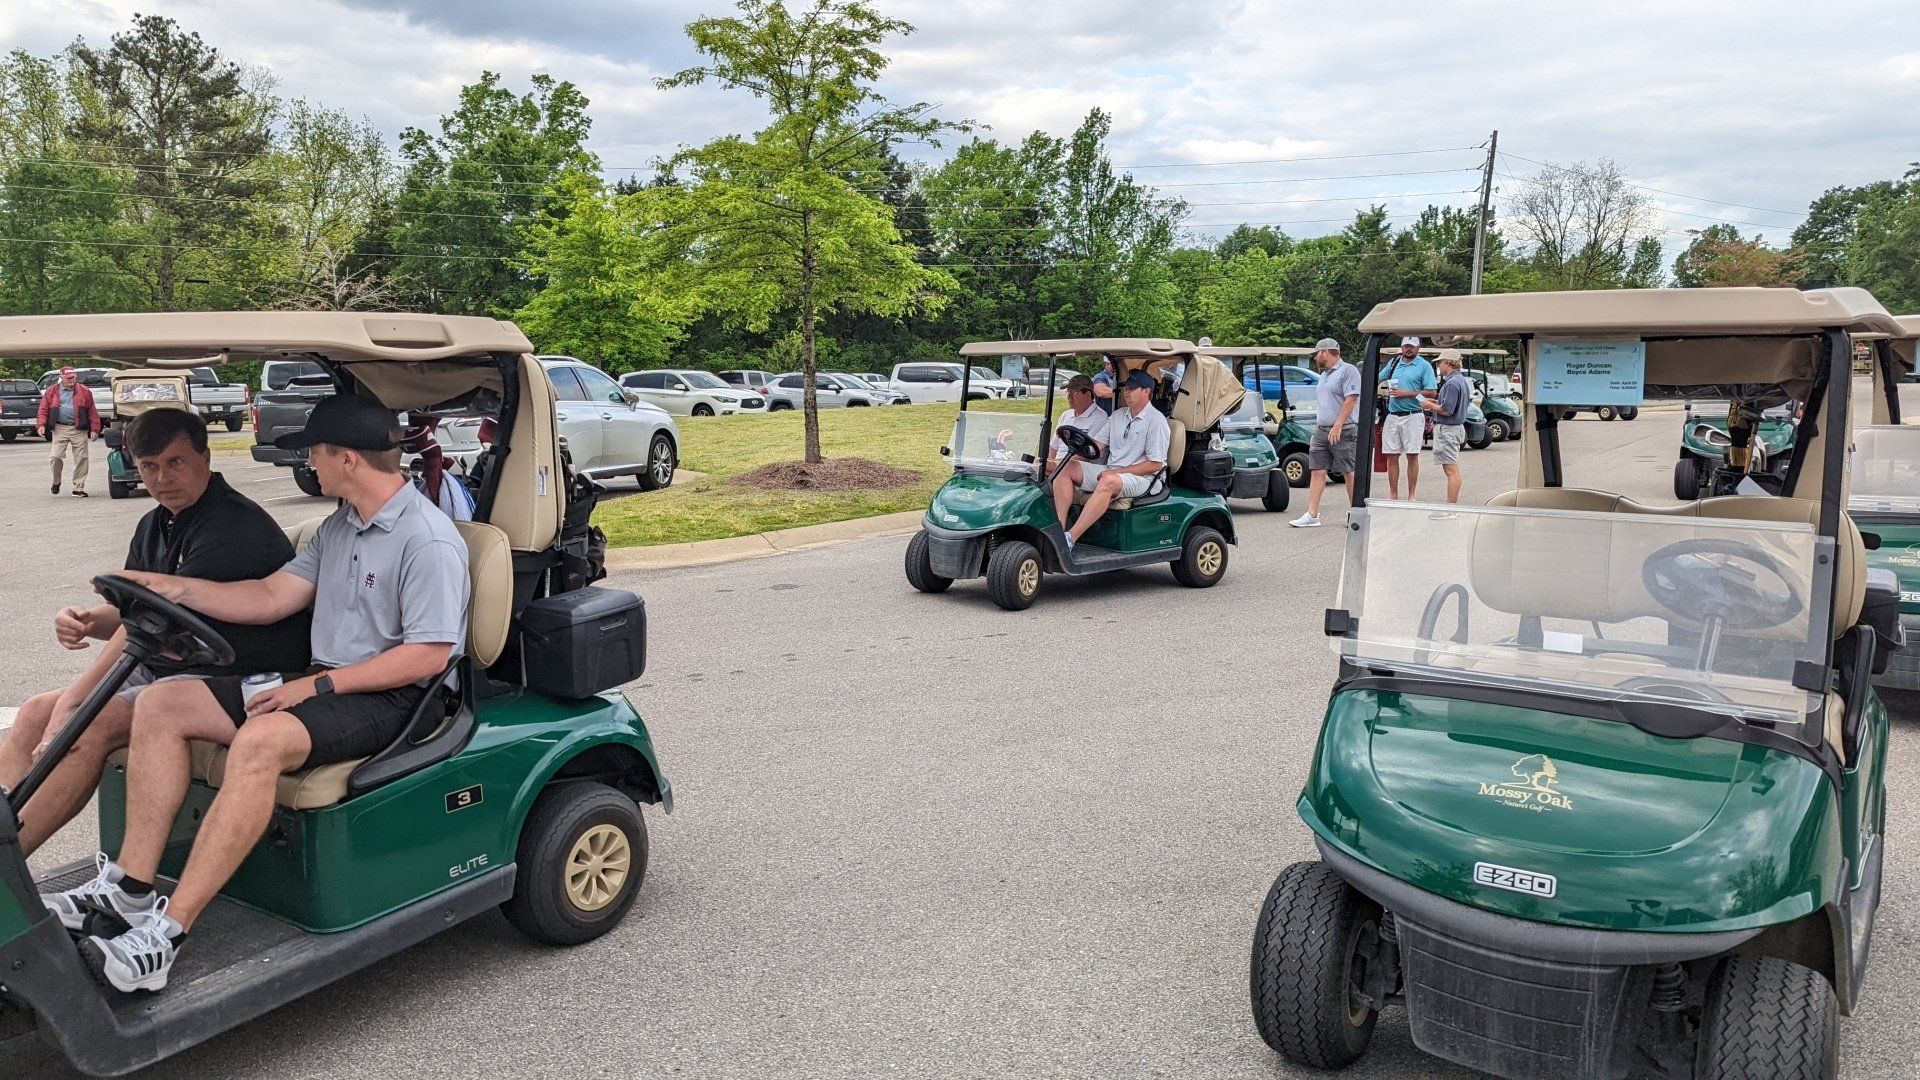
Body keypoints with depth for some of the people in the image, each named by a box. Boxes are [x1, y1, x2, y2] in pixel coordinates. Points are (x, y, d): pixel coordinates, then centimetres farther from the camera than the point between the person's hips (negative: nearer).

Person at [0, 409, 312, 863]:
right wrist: (85, 621, -7)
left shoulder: (234, 525, -17)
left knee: (93, 724, -25)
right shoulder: (155, 525, 15)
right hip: (164, 670, 10)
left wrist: (74, 700, -18)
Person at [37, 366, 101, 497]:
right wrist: (41, 425, -6)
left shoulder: (84, 392, 9)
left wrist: (94, 429, 0)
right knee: (56, 456, -8)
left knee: (81, 459, -1)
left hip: (79, 430, 0)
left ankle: (78, 488, 7)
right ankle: (56, 482, 18)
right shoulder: (51, 391, 10)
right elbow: (43, 410, 8)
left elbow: (92, 412, 7)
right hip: (59, 429, 0)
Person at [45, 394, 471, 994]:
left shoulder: (429, 539, -16)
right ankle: (130, 884, -5)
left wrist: (321, 685, -19)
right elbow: (272, 596, 18)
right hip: (321, 682, 10)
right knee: (161, 704, -1)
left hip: (389, 698, -10)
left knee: (261, 740, -35)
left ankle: (169, 931, -31)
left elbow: (429, 653, -20)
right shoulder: (340, 525, 16)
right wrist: (175, 588, 10)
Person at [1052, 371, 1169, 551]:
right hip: (1108, 470, 8)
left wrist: (1117, 472, -14)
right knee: (1066, 468, -12)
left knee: (1108, 481, -40)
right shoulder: (1117, 415, 18)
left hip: (1139, 477, -7)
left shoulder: (1156, 421, -5)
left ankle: (1070, 539, -45)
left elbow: (1155, 464, -11)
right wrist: (1078, 453, -5)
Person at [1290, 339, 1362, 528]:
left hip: (1343, 431, -8)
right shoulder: (1324, 374, 20)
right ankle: (1312, 515, 1)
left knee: (1350, 473, -2)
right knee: (1317, 471, 2)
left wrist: (1337, 426, -23)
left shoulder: (1348, 371, -7)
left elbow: (1350, 400, -17)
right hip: (1321, 431, 8)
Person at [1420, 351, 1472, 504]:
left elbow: (1446, 410, -22)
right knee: (1453, 470, 15)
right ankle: (1453, 503, 20)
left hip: (1447, 429, -11)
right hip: (1457, 427, 11)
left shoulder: (1452, 383, -19)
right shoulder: (1463, 380, 14)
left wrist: (1429, 405, -7)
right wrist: (1435, 402, 15)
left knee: (1451, 471, -10)